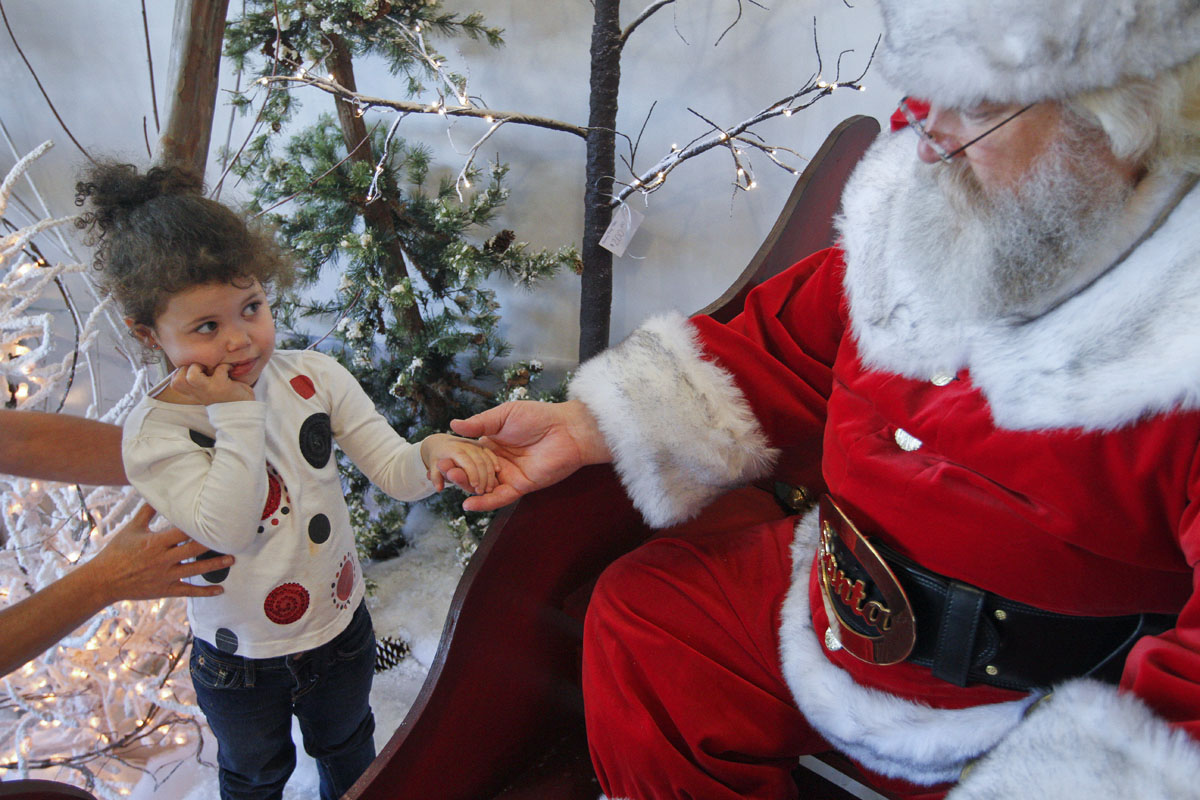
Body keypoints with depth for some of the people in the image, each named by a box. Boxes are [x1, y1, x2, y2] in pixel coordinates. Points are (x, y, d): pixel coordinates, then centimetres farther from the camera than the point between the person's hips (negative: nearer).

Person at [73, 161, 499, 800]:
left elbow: (393, 470, -16)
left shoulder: (313, 377, -15)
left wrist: (432, 456, -38)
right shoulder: (153, 433, -23)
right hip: (238, 659, -2)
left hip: (341, 627, 3)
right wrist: (237, 414, -35)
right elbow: (225, 529, -35)